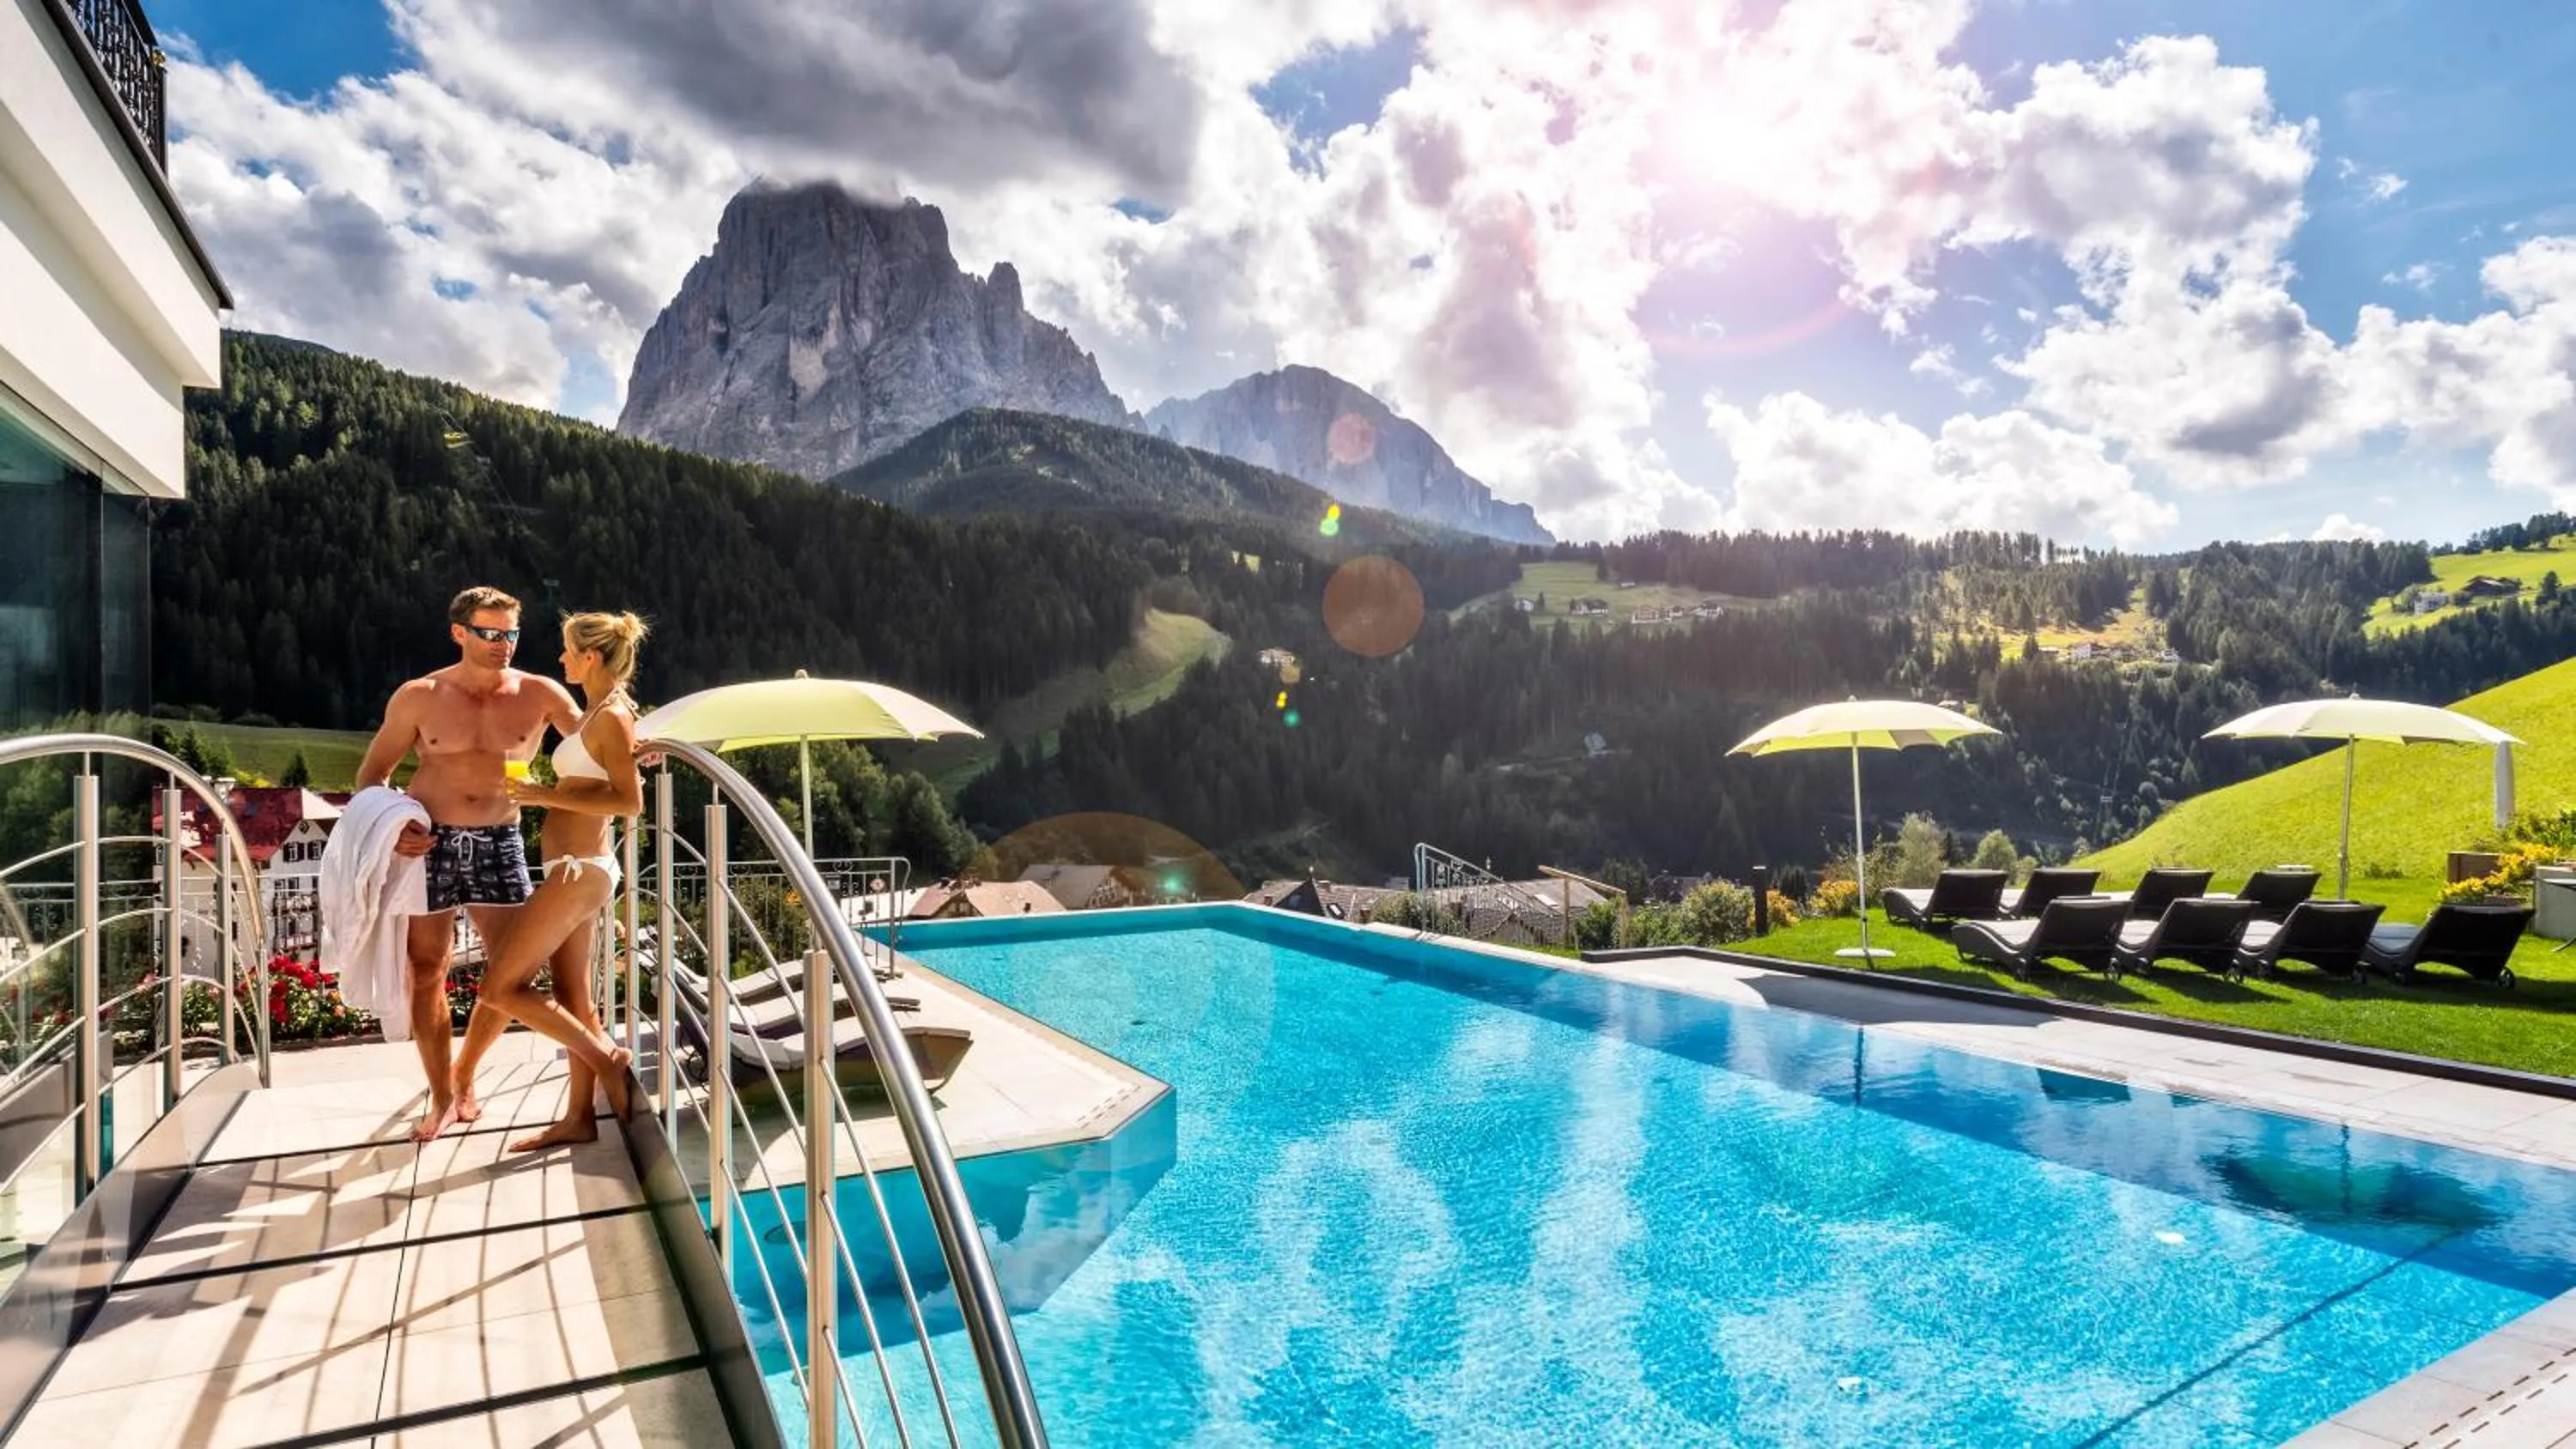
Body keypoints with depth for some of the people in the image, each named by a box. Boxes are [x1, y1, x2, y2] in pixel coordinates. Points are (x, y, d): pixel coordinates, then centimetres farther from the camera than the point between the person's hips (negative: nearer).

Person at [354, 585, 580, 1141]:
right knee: (427, 971, 6)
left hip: (499, 843, 0)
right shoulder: (418, 698, 0)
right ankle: (442, 1098, 20)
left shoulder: (538, 694, -1)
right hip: (429, 843, 0)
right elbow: (372, 773, 8)